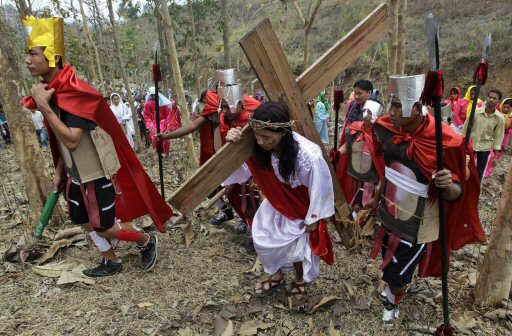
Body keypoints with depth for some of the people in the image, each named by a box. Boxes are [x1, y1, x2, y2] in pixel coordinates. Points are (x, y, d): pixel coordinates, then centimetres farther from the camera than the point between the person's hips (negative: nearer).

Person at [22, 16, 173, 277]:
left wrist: (43, 106, -27)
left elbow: (72, 141, -30)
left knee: (104, 227, 2)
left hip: (98, 174, -9)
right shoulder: (50, 92, 5)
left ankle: (147, 241, 26)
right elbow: (61, 143, 13)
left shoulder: (75, 93, -24)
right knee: (86, 223, 17)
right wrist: (59, 172, 15)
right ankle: (111, 262, 37)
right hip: (77, 175, 9)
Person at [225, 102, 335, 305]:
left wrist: (312, 218, -9)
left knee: (297, 246, 10)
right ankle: (277, 275, 40)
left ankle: (300, 280, 45)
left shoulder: (309, 156, -40)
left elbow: (320, 187, -23)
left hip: (303, 207, -4)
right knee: (262, 238, 9)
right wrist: (232, 146, -35)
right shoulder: (259, 147, -27)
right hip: (277, 202, 5)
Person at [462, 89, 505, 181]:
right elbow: (465, 128, -3)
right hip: (470, 144, 0)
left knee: (480, 173, 9)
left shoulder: (500, 118, -8)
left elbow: (498, 137, -3)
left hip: (485, 148, 1)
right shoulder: (476, 112, -11)